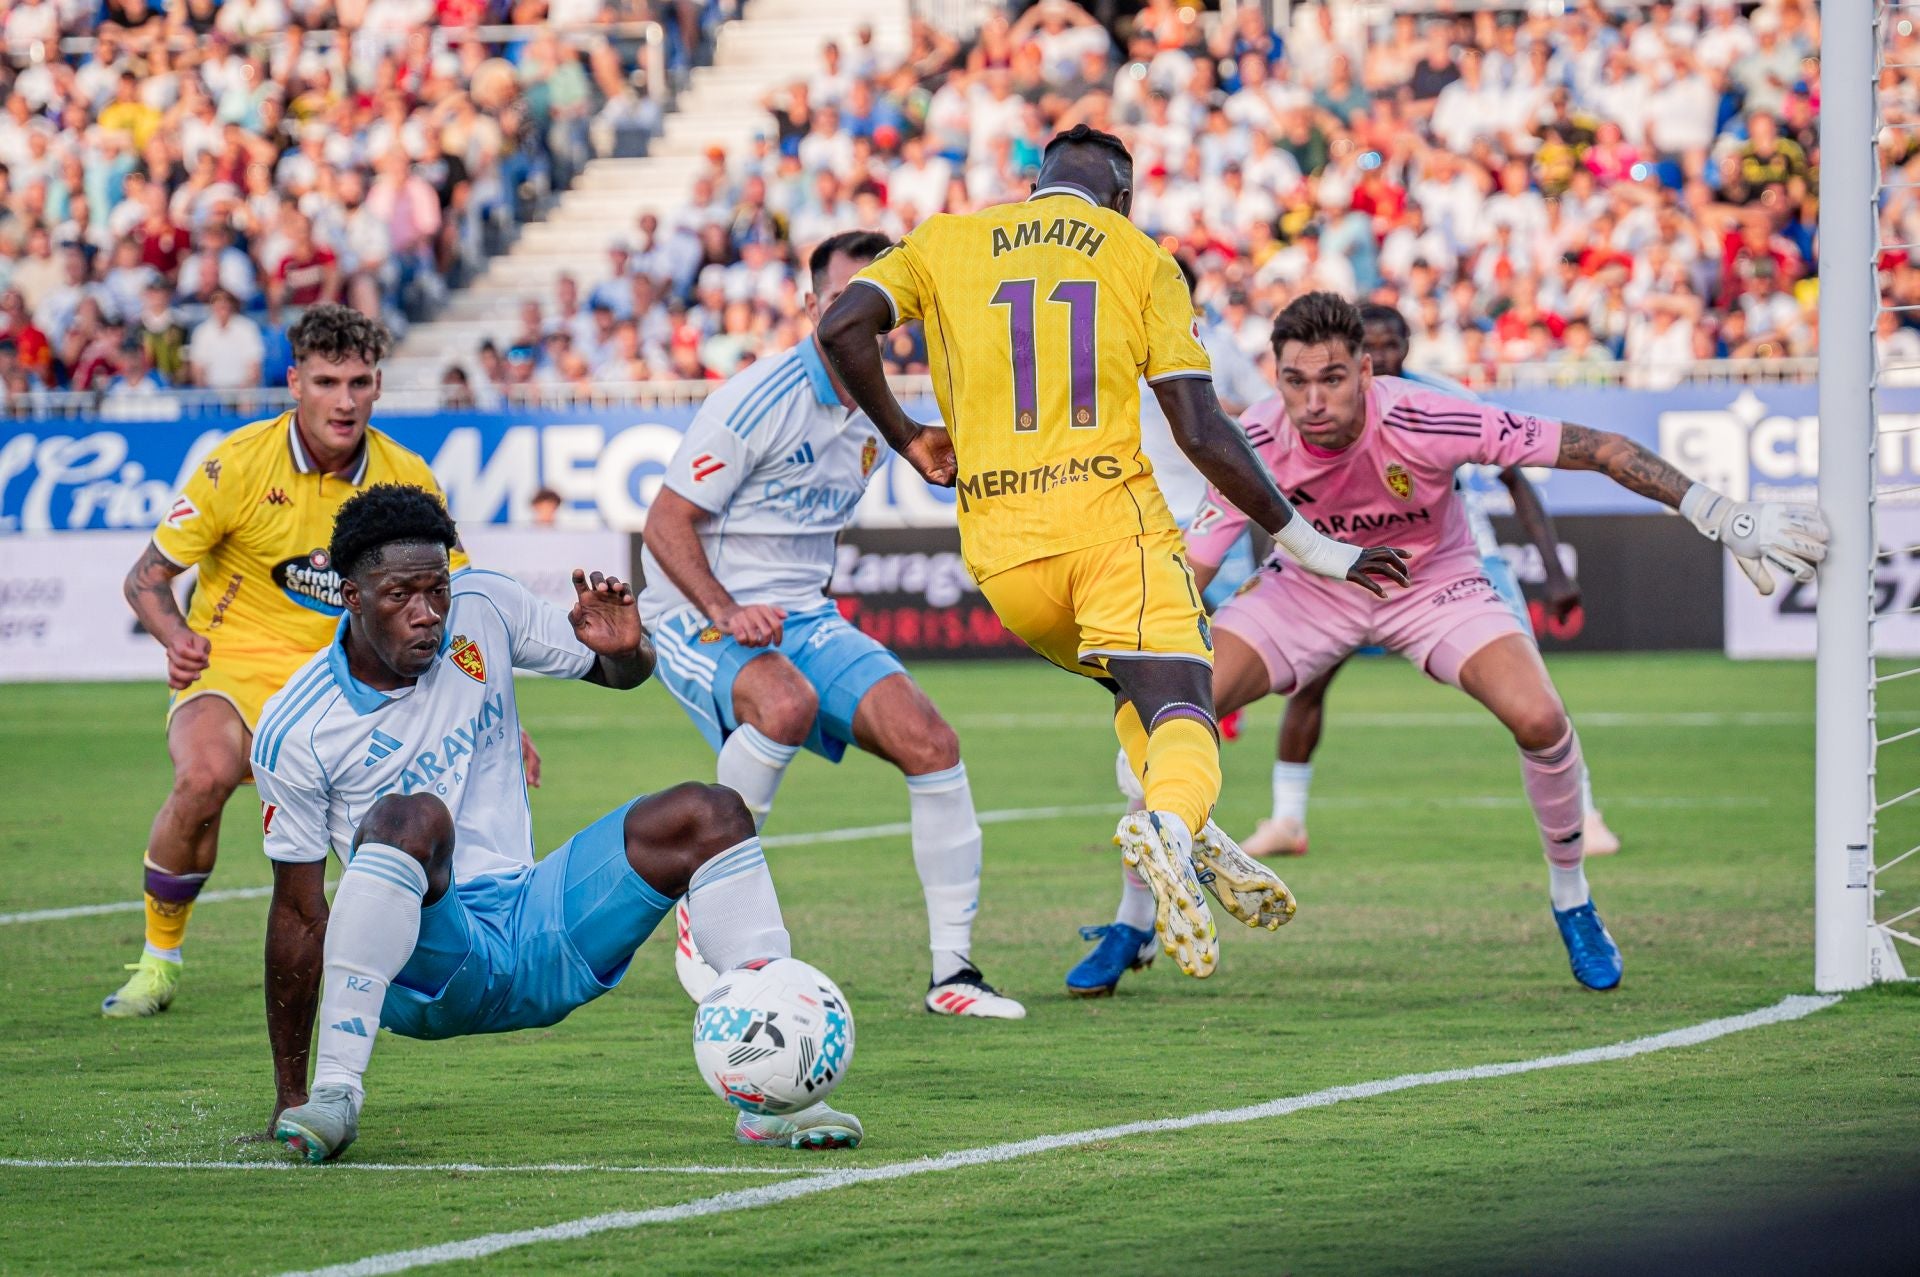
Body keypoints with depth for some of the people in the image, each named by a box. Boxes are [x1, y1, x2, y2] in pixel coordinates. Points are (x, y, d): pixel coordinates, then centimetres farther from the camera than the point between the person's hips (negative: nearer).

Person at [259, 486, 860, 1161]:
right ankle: (332, 1094, -39)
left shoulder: (482, 607, 0)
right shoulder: (294, 731, -10)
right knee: (412, 816, -36)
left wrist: (625, 649, -11)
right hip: (418, 969, -5)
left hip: (535, 936, 5)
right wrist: (288, 1094, -5)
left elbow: (619, 673, 15)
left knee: (709, 815, -12)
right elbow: (299, 913, -6)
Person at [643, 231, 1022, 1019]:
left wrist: (807, 612, 17)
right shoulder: (759, 401, -15)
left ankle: (953, 970, -6)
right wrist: (726, 612, -27)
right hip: (699, 618, -7)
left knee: (929, 741, -13)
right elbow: (666, 524, -15)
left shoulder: (876, 417, 9)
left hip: (803, 619, 7)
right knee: (787, 702, -38)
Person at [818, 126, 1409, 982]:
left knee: (1138, 691, 26)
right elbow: (1200, 433, 3)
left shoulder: (946, 242, 15)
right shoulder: (1143, 262, 10)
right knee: (1181, 720, -8)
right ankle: (1170, 821, -43)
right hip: (1114, 524, -3)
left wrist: (905, 437, 14)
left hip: (1002, 554, 3)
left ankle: (1183, 838, 1)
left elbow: (843, 328, -1)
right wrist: (1303, 542, 9)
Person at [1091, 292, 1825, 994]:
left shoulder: (1423, 423, -34)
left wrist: (1723, 518, -30)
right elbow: (1188, 574, -15)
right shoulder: (1256, 446, -27)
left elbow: (1602, 450, -29)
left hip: (1433, 584, -2)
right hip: (1310, 586, 2)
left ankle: (1572, 901, 1)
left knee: (1538, 719, -27)